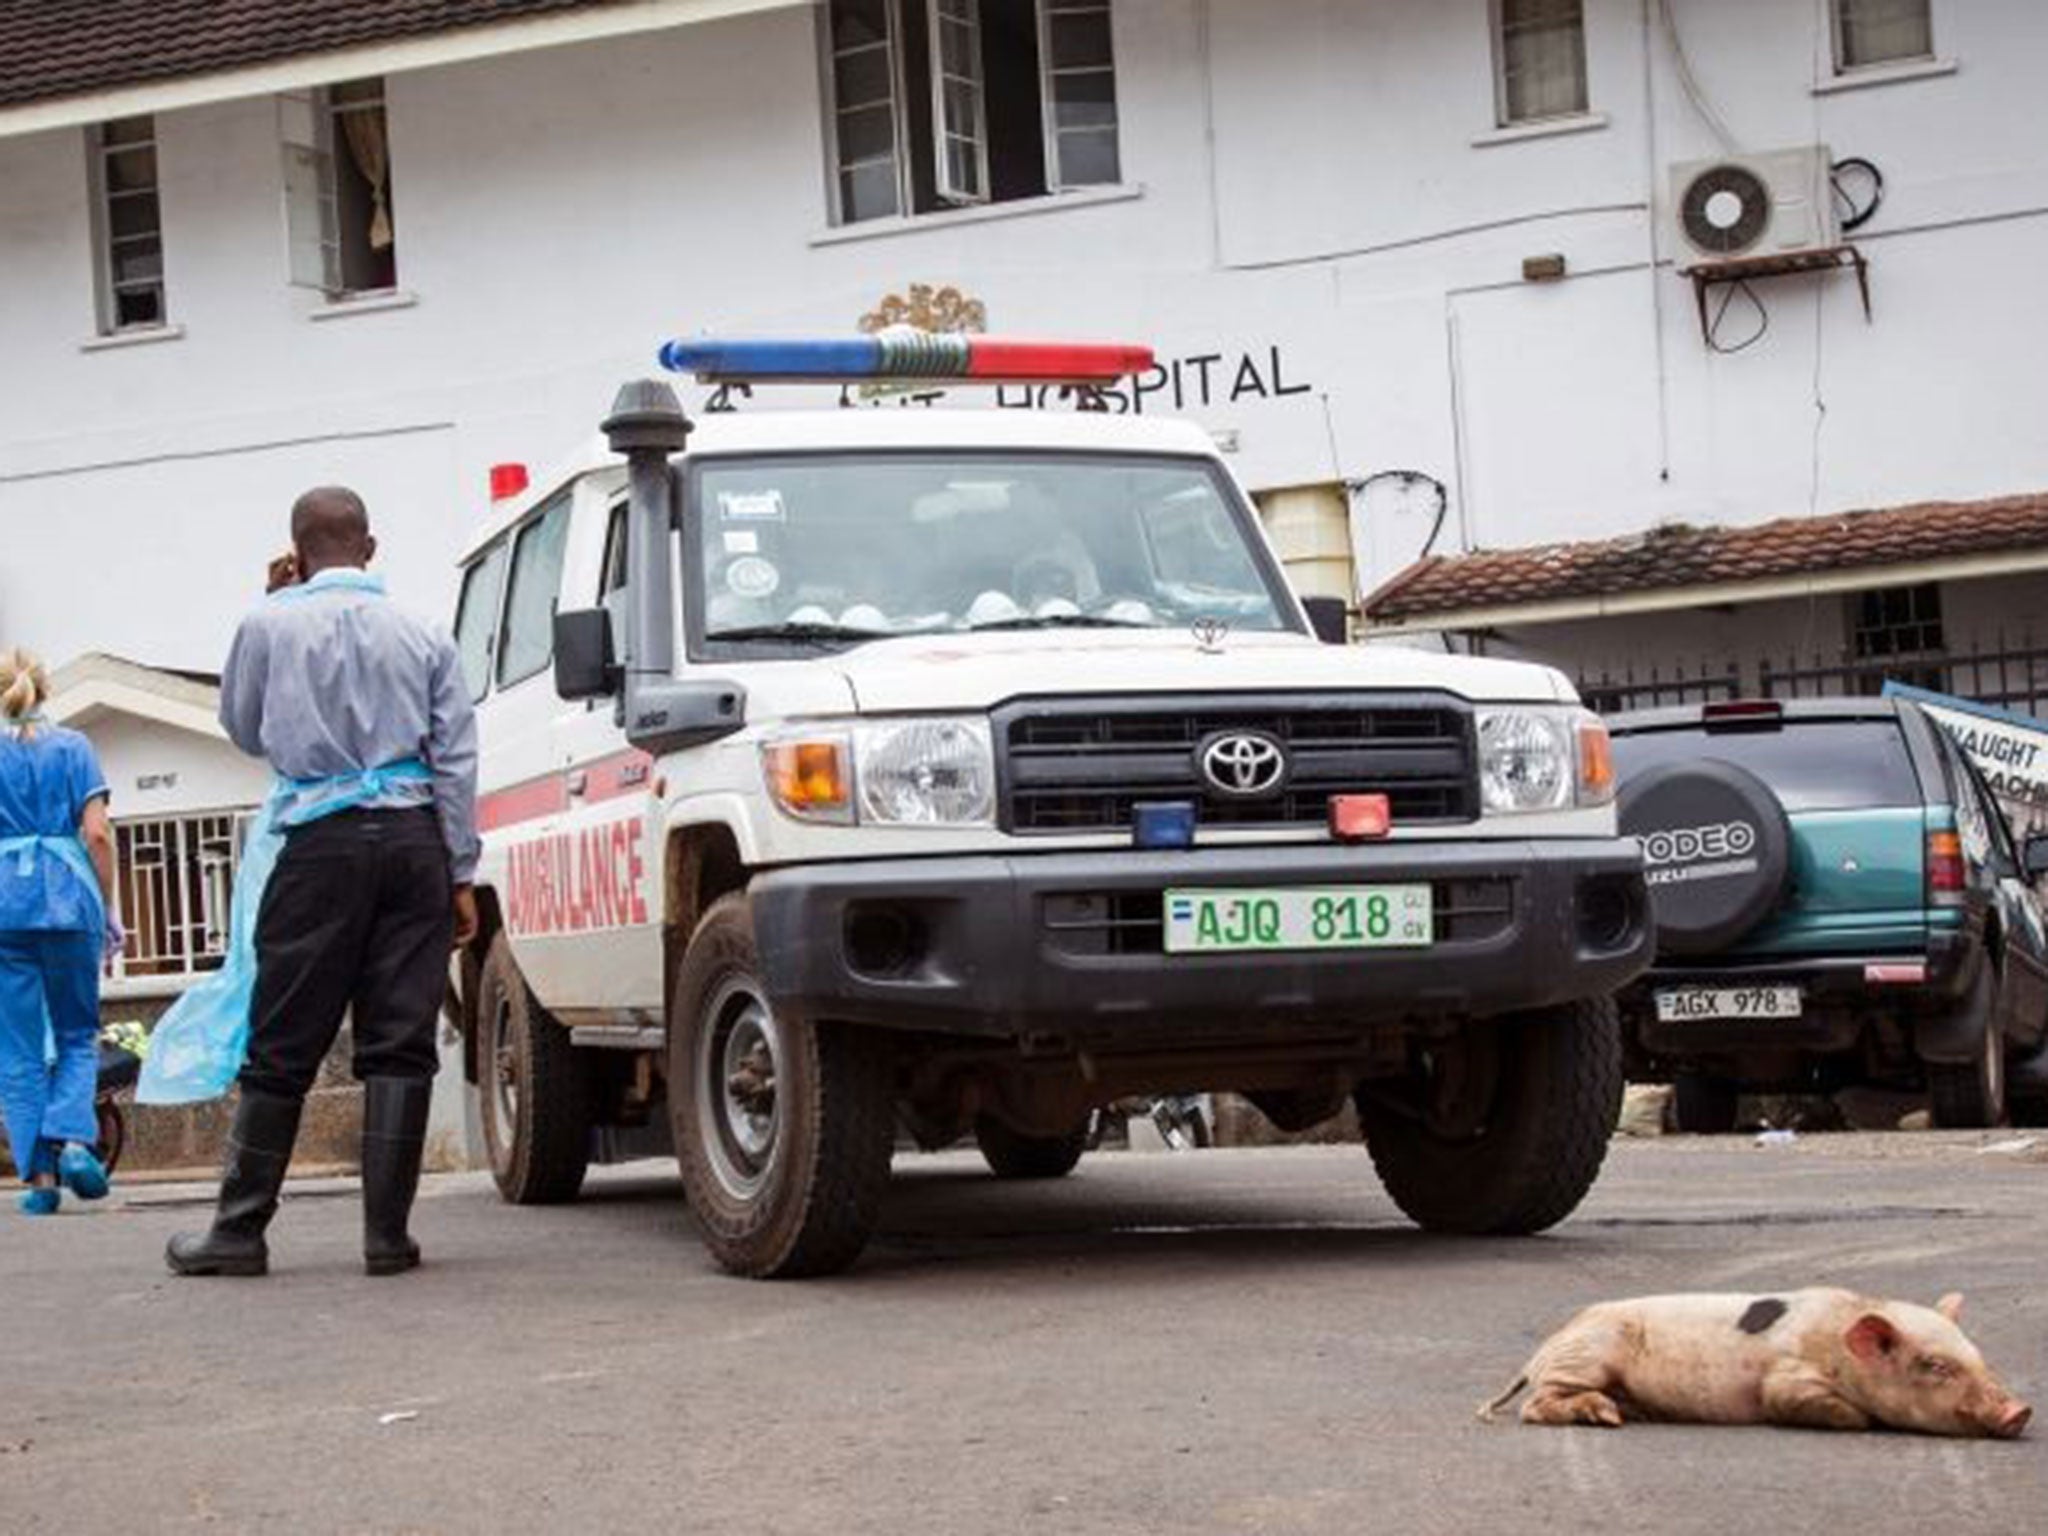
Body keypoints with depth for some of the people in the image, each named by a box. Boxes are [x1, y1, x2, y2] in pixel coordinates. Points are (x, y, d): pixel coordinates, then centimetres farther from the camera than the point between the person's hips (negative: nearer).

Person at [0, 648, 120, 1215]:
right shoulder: (72, 746, 4)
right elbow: (97, 834, -2)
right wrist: (108, 909, 7)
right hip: (68, 897, 0)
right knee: (77, 1034, 13)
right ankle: (74, 1140, -10)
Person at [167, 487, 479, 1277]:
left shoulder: (272, 627, 1)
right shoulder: (424, 637, 7)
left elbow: (244, 730, 17)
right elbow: (456, 760, 5)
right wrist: (461, 873, 8)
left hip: (323, 843, -2)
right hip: (414, 840, 2)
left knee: (282, 1048, 4)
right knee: (399, 1042, 2)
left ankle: (239, 1228, 7)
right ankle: (387, 1232, 1)